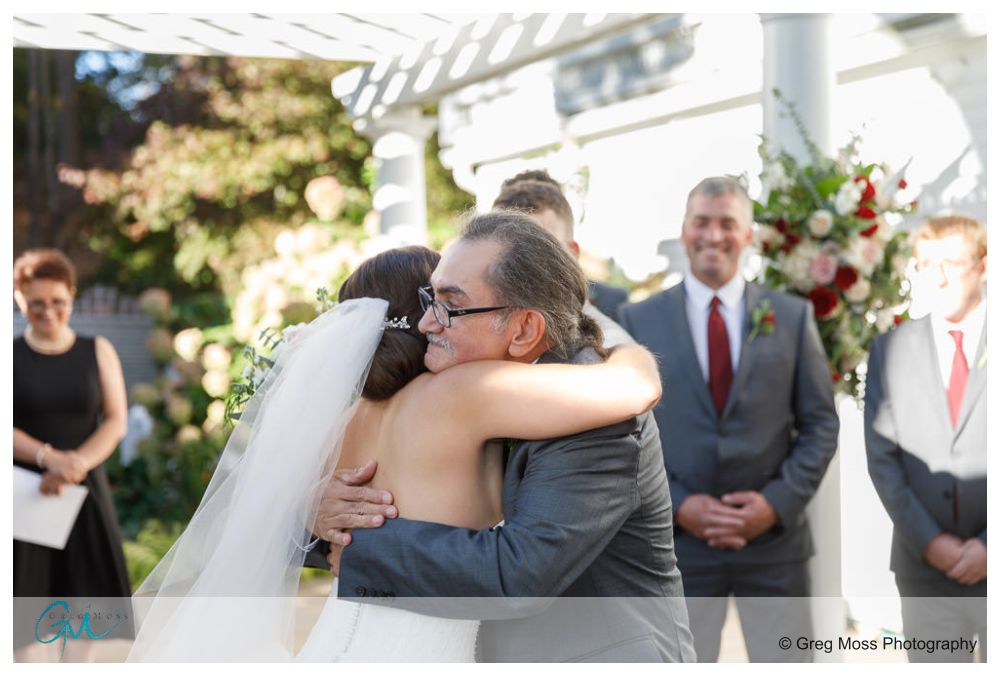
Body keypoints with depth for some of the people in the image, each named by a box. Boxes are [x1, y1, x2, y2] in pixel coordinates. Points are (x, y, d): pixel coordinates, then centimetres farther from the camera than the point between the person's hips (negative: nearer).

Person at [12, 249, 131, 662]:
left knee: (84, 595, 3)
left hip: (83, 492, 2)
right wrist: (48, 457, -23)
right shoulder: (11, 355, 1)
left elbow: (116, 422, 0)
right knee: (25, 596, -1)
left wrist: (76, 464, -17)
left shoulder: (98, 352, 5)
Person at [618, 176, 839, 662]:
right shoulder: (638, 321, 3)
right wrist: (676, 506, -11)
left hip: (775, 539, 1)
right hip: (677, 540, 0)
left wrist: (778, 502, -10)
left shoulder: (793, 316, 5)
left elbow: (821, 423, 4)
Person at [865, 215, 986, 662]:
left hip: (994, 561, -1)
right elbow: (882, 457, 2)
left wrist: (990, 545, -11)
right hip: (925, 567, 1)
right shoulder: (890, 349, 5)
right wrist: (930, 541, -7)